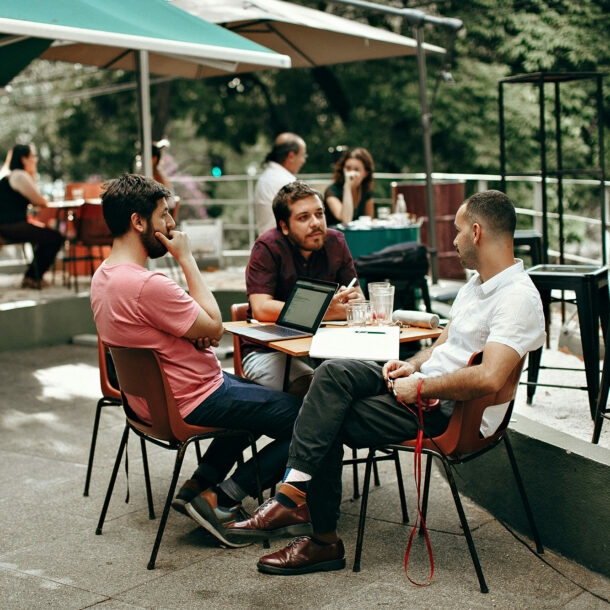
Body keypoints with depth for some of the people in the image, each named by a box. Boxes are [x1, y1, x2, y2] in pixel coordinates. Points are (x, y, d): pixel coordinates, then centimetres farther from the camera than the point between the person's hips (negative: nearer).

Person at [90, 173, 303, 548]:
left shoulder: (103, 276, 3)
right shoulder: (147, 285, -29)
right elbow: (215, 326, -17)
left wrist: (199, 331, -9)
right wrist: (187, 258, -13)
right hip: (194, 402, -10)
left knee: (262, 398, 31)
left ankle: (200, 485, 19)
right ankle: (220, 499, 0)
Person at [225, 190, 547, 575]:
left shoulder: (518, 297, -19)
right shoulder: (478, 283, 15)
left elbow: (489, 379, -32)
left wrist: (420, 387, -21)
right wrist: (414, 365, 3)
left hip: (452, 412, -9)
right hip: (424, 386, 9)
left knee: (330, 425, -12)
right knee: (334, 373, -13)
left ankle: (323, 540, -1)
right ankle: (293, 493, -19)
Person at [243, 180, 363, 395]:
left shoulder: (335, 242, 4)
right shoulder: (267, 247, -12)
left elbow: (358, 298, 6)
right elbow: (261, 309, -23)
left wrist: (354, 299, -20)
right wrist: (324, 311, -24)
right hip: (268, 351, -5)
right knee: (310, 385, -32)